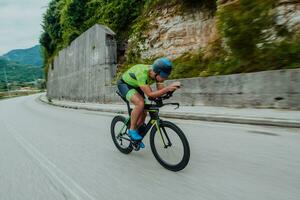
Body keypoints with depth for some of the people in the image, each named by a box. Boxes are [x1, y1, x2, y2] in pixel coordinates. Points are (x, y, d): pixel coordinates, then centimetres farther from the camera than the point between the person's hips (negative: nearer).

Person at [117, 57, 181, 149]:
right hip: (124, 84, -7)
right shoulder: (142, 73, -40)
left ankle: (135, 131, 26)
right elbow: (150, 94, -42)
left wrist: (170, 88, -34)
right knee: (140, 103, -32)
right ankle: (132, 130, -12)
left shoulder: (158, 74, -20)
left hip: (135, 86, 7)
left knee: (143, 113, 1)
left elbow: (161, 90, -15)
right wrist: (167, 88, -50)